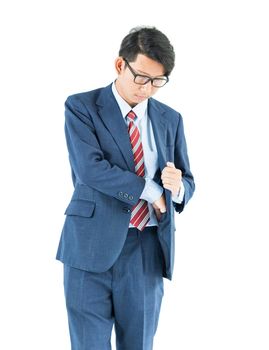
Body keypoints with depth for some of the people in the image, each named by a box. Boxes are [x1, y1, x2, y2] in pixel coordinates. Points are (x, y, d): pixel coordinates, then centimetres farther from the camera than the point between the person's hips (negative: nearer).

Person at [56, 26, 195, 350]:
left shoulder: (170, 119, 11)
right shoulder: (81, 107, 0)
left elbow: (187, 184, 13)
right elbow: (89, 168, -15)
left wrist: (176, 187, -12)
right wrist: (151, 190, -11)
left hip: (147, 250, 3)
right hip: (92, 245, -3)